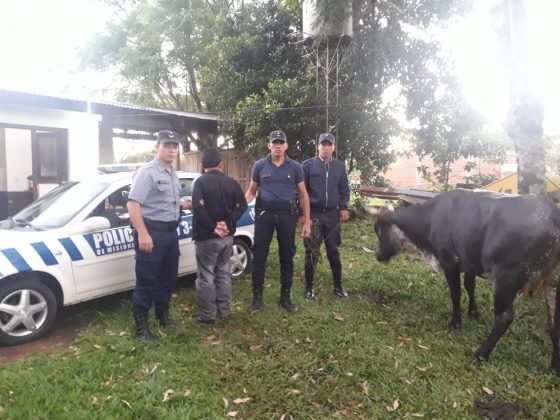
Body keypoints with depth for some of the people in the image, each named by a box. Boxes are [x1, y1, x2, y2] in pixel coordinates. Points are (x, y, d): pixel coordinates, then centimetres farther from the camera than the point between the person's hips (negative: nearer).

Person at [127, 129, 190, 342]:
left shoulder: (173, 175, 15)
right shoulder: (147, 172, -12)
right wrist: (143, 234, -28)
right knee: (146, 280, -2)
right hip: (151, 231, -9)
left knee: (168, 277, 17)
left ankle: (163, 316, 34)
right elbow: (133, 203, -21)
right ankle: (141, 326, 9)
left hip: (170, 231, 9)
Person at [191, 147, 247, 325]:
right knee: (224, 273, 16)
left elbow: (198, 208, -23)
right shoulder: (231, 182, 6)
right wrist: (228, 222, -8)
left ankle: (208, 315, 10)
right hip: (227, 236, 6)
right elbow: (242, 205, 0)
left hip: (206, 237, -5)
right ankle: (223, 310, 26)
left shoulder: (201, 181, -10)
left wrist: (213, 227, -16)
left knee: (206, 276, 4)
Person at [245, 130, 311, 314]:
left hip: (287, 214, 1)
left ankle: (285, 297, 22)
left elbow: (303, 195, 5)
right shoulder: (260, 165, 3)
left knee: (287, 256, 8)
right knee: (259, 256, 1)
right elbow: (251, 191, 9)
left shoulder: (295, 167, 3)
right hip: (264, 213, 0)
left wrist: (306, 222, 0)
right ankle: (257, 297, 15)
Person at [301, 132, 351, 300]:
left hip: (332, 214, 3)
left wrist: (343, 208, 1)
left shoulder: (340, 166, 9)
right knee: (312, 252, 4)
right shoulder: (308, 165, -2)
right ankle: (309, 287, 16)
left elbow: (344, 189, 13)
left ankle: (338, 286, 22)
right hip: (313, 214, -3)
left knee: (333, 251, 11)